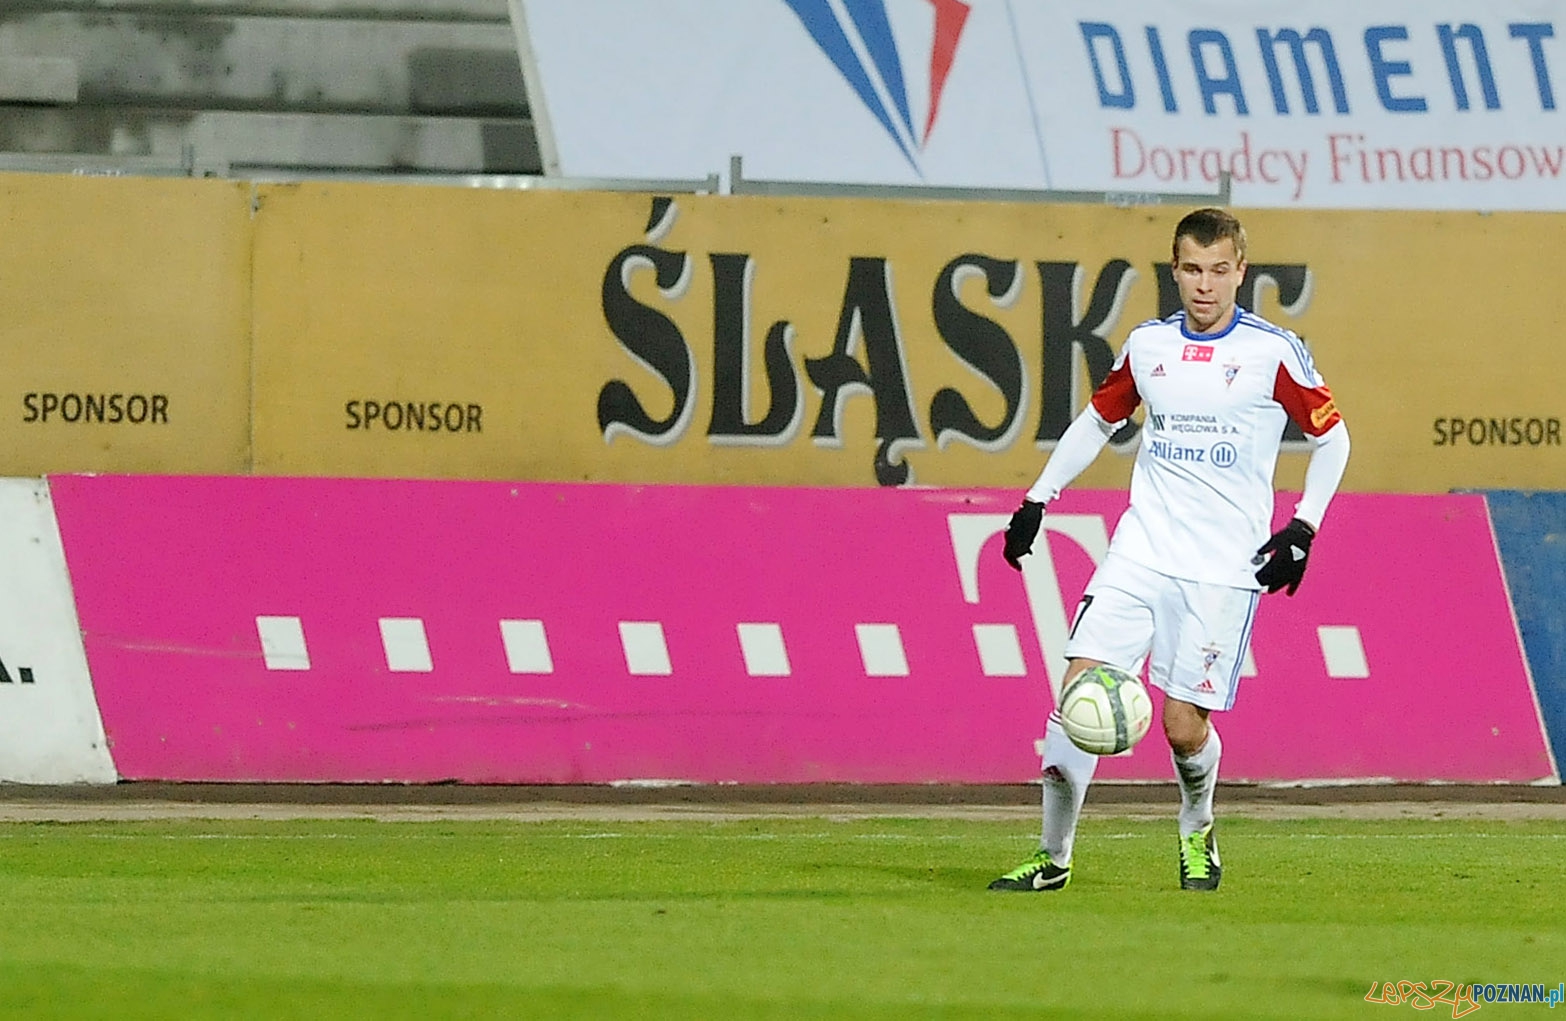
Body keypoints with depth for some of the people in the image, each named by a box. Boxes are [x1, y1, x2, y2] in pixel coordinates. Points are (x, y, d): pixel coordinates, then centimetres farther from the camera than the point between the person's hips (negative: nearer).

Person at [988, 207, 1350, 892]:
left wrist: (1302, 530, -2)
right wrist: (1037, 501, 17)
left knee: (1185, 725, -5)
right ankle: (1053, 856, -2)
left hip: (1224, 571, -3)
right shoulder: (1147, 347, 7)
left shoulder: (1274, 352, -4)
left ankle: (1197, 833, 27)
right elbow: (1098, 420, 23)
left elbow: (1331, 435, 6)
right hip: (1140, 553, 3)